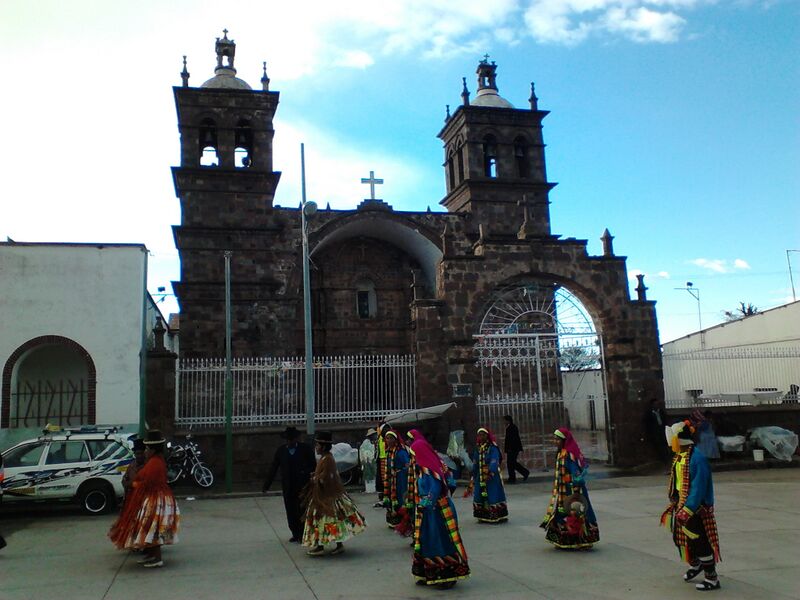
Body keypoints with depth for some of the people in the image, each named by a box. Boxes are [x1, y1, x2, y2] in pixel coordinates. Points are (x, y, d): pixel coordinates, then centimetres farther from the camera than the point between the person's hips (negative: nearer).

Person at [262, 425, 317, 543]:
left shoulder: (306, 448, -3)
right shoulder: (281, 450, 5)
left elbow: (313, 466, -1)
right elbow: (273, 469, 7)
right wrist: (266, 486, 6)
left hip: (303, 486, -3)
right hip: (288, 488, 3)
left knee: (302, 511, -2)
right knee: (291, 512, 7)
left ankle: (303, 535, 11)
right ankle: (296, 534, 20)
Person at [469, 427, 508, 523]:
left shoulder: (493, 448, -9)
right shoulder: (477, 449, 11)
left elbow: (494, 462, -22)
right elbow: (475, 464, 15)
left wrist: (490, 473, -35)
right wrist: (473, 477, 15)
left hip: (492, 476, -6)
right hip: (480, 477, 7)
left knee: (493, 495, -7)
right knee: (479, 496, 6)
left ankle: (497, 516, 2)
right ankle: (483, 517, 16)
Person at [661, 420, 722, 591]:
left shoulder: (697, 458, -24)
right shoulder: (679, 457, 5)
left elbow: (698, 488, -26)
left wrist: (687, 510, -28)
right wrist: (674, 503, 17)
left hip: (696, 507, -9)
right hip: (681, 504, 9)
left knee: (700, 542, 1)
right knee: (679, 537, 20)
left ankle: (712, 579, 17)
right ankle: (695, 565, 44)